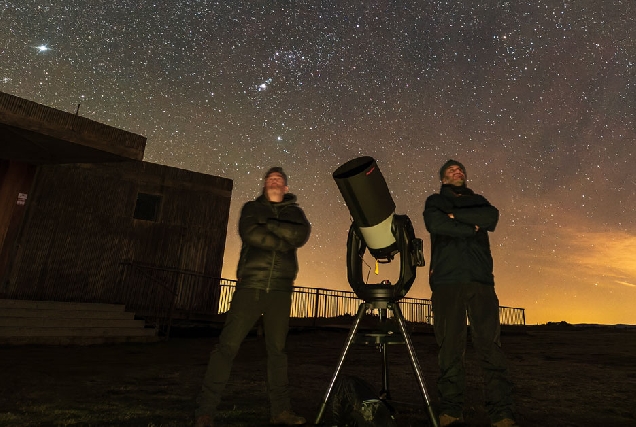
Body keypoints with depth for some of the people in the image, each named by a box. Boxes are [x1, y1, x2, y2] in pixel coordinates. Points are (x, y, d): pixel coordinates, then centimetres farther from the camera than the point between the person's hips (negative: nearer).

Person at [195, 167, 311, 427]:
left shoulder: (294, 212, 17)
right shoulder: (251, 207, 14)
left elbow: (301, 235, -5)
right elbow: (249, 233, -8)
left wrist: (269, 224, -11)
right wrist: (283, 242, -8)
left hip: (280, 290, 2)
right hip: (250, 286, -1)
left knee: (277, 349, 6)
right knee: (228, 345, -5)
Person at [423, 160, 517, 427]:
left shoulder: (478, 201, 25)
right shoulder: (435, 201, 18)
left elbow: (492, 218, 1)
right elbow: (435, 224, -5)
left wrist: (454, 215, -3)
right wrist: (472, 228, 0)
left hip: (481, 280, 2)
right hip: (446, 280, -2)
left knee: (490, 345, -5)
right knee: (450, 347, -4)